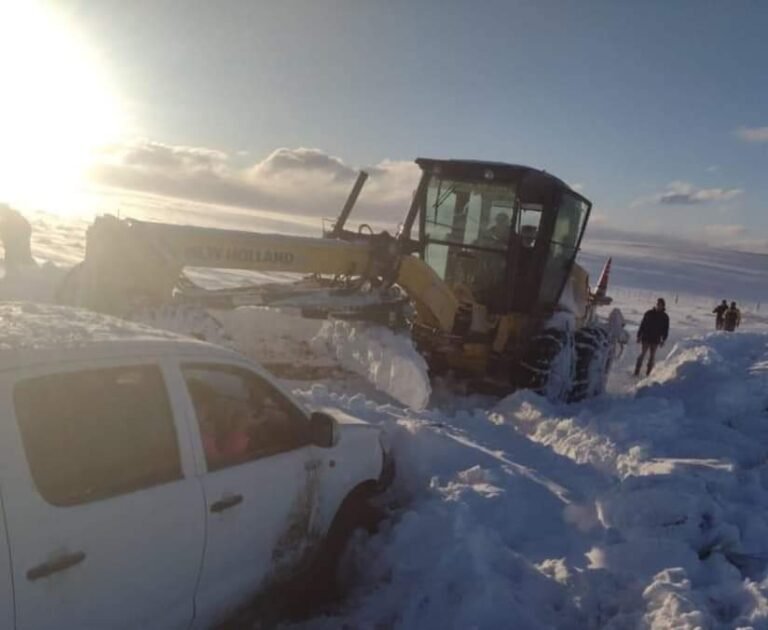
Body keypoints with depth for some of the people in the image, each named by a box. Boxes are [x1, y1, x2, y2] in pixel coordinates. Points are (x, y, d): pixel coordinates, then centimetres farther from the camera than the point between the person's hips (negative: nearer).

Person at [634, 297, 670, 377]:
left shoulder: (665, 317, 2)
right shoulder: (649, 313, 0)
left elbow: (666, 330, 5)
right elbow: (642, 325, 3)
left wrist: (663, 340, 0)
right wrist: (639, 336, 1)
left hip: (656, 340, 1)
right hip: (646, 338, -1)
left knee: (652, 356, 7)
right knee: (642, 354, -2)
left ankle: (648, 373, 13)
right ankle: (636, 372, 1)